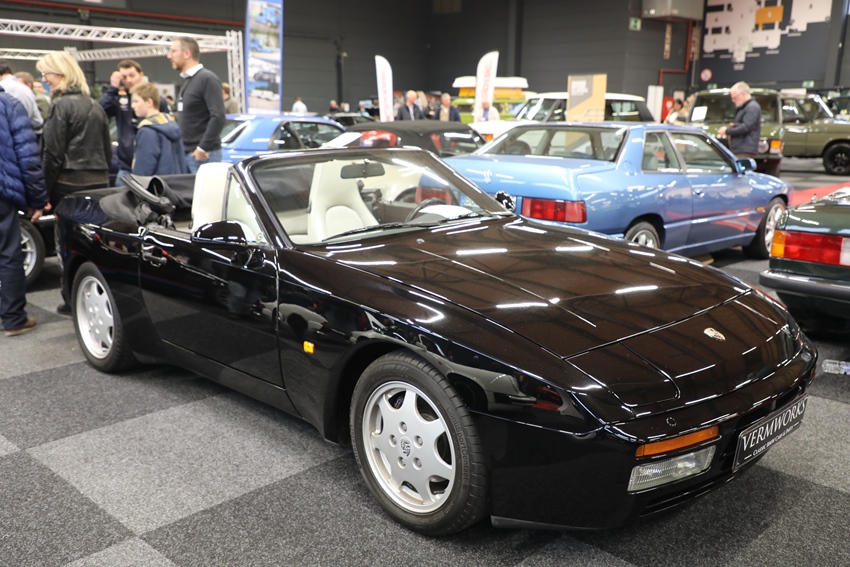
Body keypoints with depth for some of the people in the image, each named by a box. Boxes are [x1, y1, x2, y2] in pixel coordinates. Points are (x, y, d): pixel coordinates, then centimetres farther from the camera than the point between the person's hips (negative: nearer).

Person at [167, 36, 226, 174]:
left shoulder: (207, 79, -11)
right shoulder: (187, 80, 17)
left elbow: (218, 117, -20)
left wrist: (203, 148, -19)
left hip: (203, 154, -9)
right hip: (186, 153, 9)